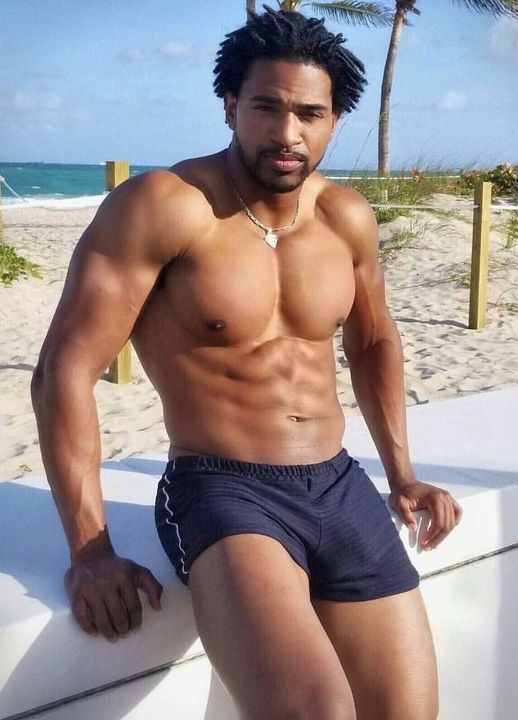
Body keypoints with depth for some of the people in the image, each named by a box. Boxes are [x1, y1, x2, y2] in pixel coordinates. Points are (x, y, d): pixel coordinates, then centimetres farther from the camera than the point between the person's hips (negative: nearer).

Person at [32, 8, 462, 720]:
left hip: (343, 489, 6)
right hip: (222, 493, -6)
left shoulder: (349, 218, 7)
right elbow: (64, 372, -13)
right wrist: (91, 551, -16)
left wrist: (401, 474, 18)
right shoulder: (164, 205, -12)